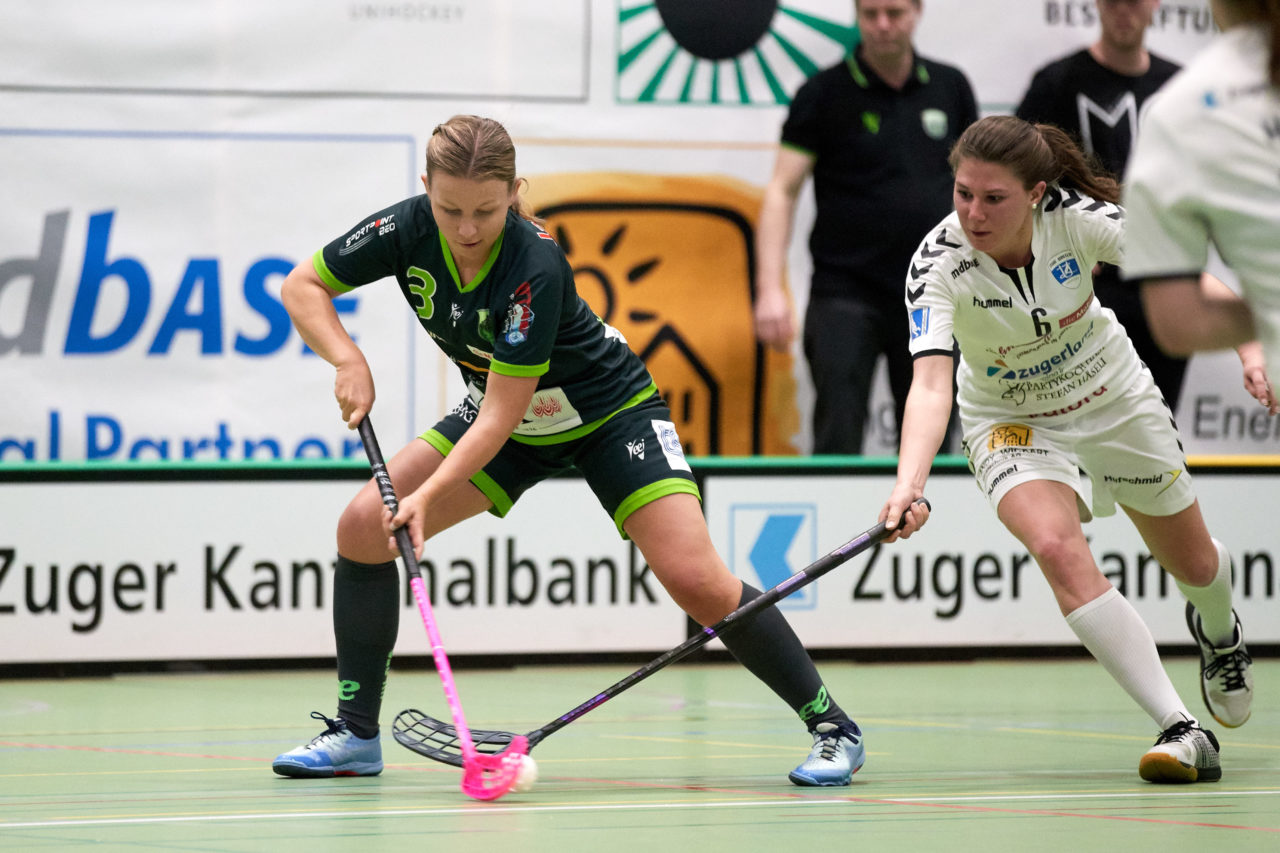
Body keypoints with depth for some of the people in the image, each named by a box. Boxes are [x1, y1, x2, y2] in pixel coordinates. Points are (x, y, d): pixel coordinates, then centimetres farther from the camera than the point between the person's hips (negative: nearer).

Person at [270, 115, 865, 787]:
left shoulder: (534, 266, -34)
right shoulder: (407, 230, -20)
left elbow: (501, 416, -32)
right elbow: (302, 285, -7)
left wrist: (428, 494, -39)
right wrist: (349, 362, -24)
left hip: (609, 414, -6)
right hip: (501, 416, 6)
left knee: (696, 581, -20)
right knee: (364, 526, -9)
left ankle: (831, 726, -5)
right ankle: (355, 733, 3)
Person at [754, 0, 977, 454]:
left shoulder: (950, 87, 8)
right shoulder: (824, 93, -3)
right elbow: (782, 190, -5)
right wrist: (771, 290, -15)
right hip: (846, 293, -3)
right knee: (836, 445, -11)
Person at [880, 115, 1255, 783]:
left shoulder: (1078, 219, -28)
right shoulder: (939, 264, -30)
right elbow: (931, 384, -40)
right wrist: (910, 481, -56)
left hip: (1113, 400, 2)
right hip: (1012, 422, -2)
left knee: (1193, 564, 17)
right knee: (1056, 547, -31)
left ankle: (1218, 629, 58)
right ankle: (1182, 731, -29)